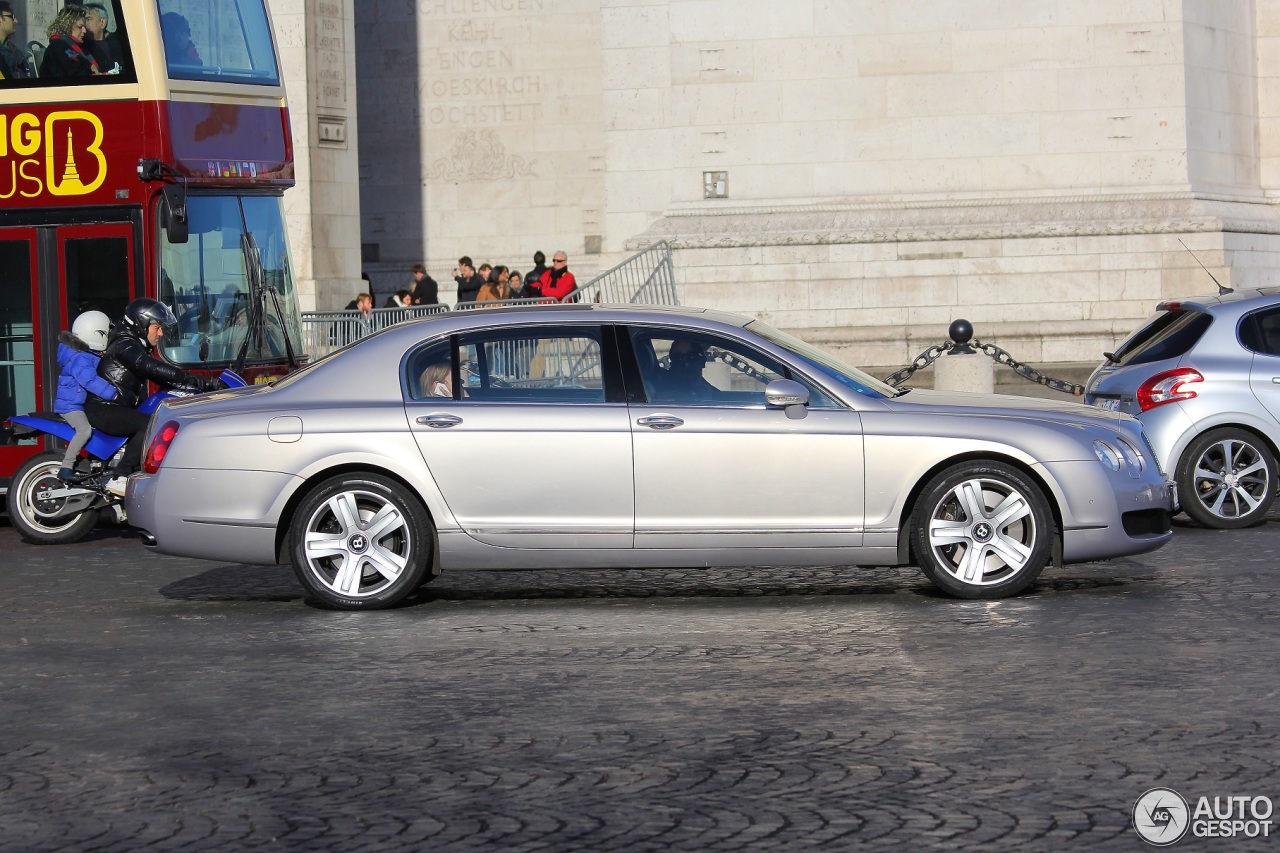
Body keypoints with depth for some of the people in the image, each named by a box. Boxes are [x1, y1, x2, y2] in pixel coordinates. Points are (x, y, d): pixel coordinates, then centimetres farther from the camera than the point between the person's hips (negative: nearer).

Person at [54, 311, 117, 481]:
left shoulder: (90, 355, 10)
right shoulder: (79, 359, -23)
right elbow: (90, 381, -36)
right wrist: (113, 394, -37)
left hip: (85, 403, 11)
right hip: (70, 405, -11)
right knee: (85, 429, -33)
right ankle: (66, 468, -30)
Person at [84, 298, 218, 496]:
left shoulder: (137, 347, 20)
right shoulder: (125, 346, -14)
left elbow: (164, 378, 17)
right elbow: (154, 369, -30)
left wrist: (204, 384, 4)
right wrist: (200, 382, -35)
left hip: (116, 408, 11)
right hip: (103, 410, -11)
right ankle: (119, 478, -31)